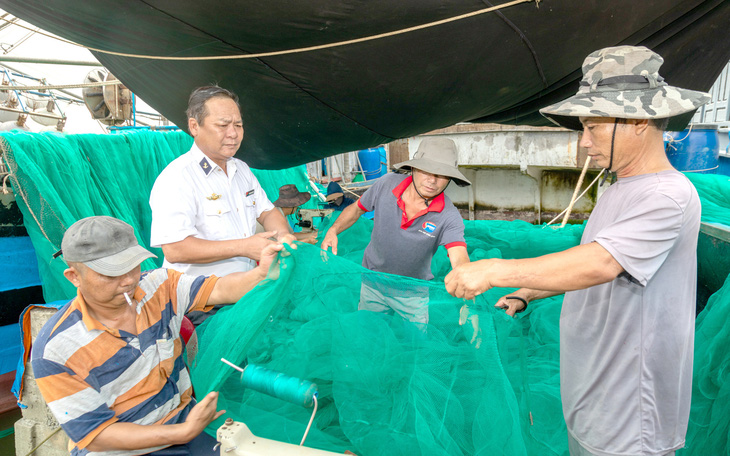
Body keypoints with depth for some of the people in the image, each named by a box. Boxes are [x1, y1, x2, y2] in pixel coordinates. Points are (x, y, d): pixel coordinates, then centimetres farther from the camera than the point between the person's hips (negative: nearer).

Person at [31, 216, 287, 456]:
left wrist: (262, 272, -34)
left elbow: (219, 290, -13)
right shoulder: (54, 350, -15)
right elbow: (95, 435, -14)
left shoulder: (157, 286, -3)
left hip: (182, 417, 3)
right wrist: (183, 433, -24)